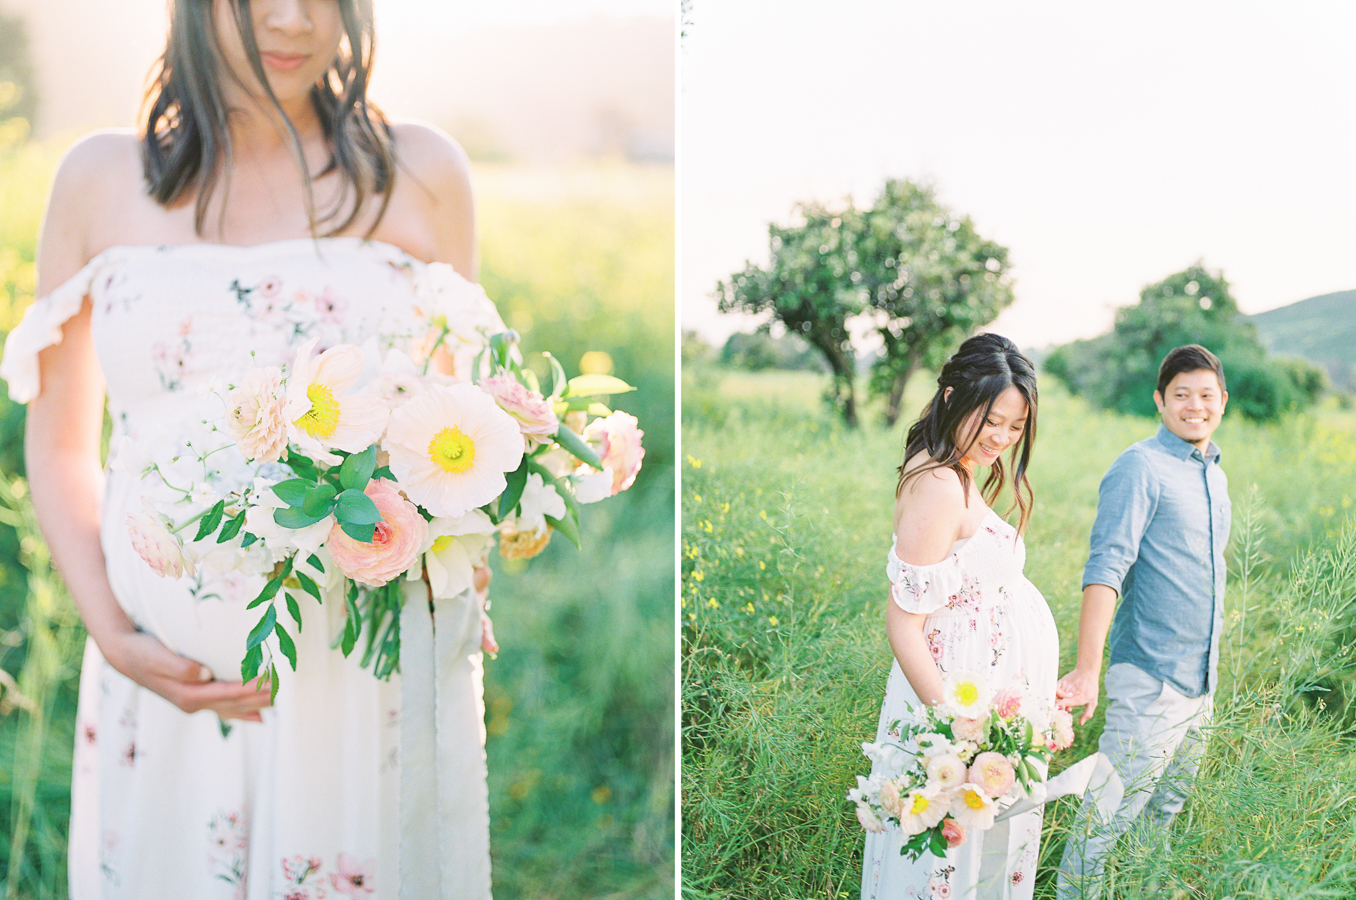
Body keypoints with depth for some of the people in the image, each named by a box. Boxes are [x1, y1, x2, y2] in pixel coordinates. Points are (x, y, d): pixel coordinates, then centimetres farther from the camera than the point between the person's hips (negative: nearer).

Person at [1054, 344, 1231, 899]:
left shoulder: (1213, 474, 12)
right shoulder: (1140, 468, -13)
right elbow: (1105, 571, -22)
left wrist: (1206, 672, 19)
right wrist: (1088, 671, -31)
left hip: (1201, 685, 8)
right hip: (1150, 681, -8)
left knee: (1167, 810, 18)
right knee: (1108, 815, -6)